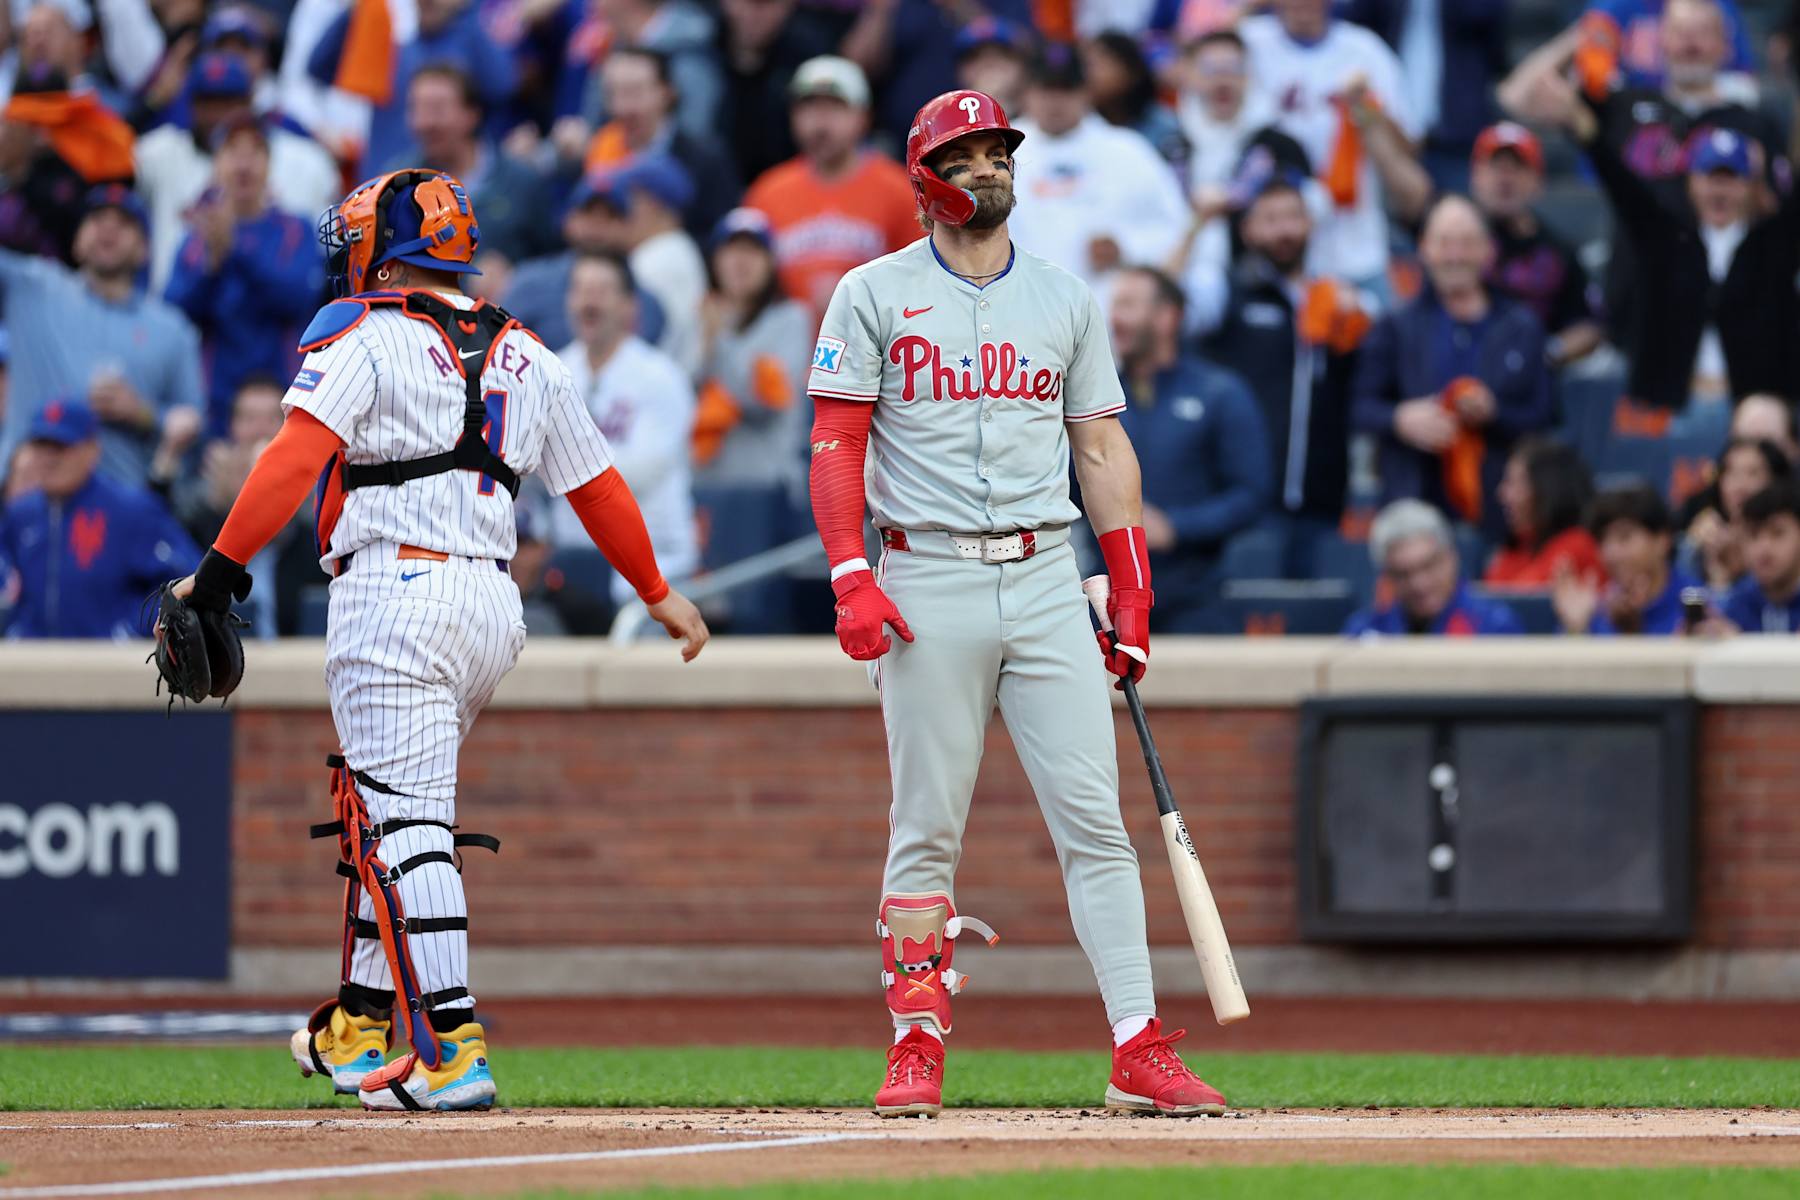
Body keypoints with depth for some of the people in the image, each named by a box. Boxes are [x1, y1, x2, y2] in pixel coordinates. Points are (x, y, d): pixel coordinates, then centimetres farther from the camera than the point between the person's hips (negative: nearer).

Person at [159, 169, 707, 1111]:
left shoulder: (362, 335, -2)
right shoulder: (524, 356, 17)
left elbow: (298, 454, -15)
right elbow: (597, 485, 20)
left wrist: (221, 566, -18)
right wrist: (659, 594, 31)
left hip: (394, 591, -7)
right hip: (494, 605, 7)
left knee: (406, 825, -10)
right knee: (388, 810, 21)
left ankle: (453, 1049, -19)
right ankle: (364, 1024, 26)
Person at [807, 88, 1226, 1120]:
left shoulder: (1066, 299, 14)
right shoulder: (877, 295, 4)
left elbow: (1103, 448, 14)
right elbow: (836, 444, 0)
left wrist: (1132, 591, 7)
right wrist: (851, 579, -12)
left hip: (1046, 580, 2)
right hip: (929, 584, -2)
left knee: (1094, 816, -4)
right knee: (928, 829, -1)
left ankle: (1140, 1051, -6)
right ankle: (918, 1048, 5)